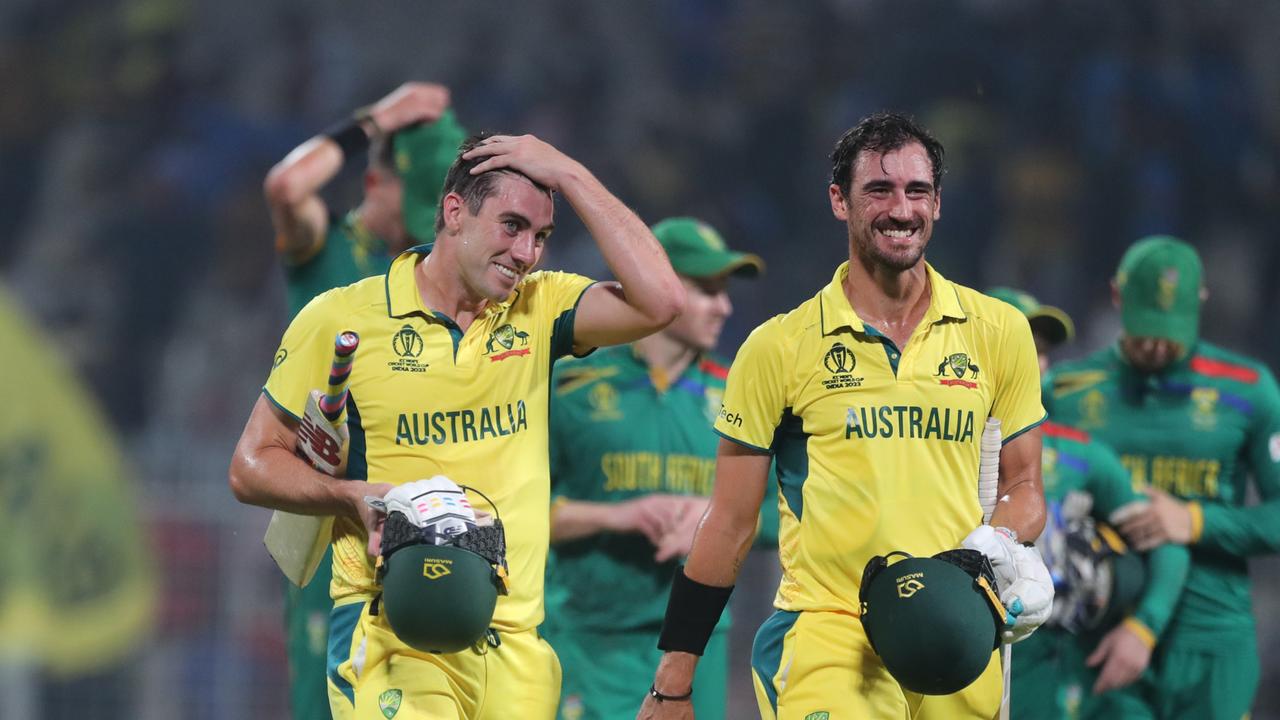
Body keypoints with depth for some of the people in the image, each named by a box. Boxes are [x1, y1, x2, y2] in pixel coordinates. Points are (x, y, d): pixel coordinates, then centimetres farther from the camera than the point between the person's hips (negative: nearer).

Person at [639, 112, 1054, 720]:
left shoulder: (998, 331, 7)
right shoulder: (779, 346, 1)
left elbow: (1023, 484, 18)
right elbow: (731, 521, 6)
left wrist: (1004, 545, -5)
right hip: (825, 634, -4)